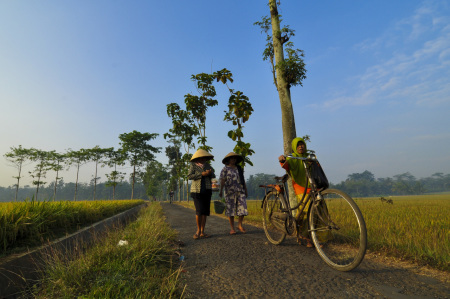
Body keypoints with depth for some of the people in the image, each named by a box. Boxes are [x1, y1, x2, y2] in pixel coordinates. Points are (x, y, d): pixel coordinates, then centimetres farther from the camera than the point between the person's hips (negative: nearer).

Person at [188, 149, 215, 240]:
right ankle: (198, 230, 6)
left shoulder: (207, 165, 7)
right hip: (197, 191, -4)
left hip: (207, 191, 4)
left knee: (205, 212, 2)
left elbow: (213, 176, 9)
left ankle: (202, 232, 10)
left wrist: (210, 173, -14)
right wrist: (202, 174, -20)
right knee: (199, 211, -12)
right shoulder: (193, 165, -3)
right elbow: (189, 176, -14)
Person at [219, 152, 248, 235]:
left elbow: (243, 180, 18)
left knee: (243, 207, -3)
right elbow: (222, 180, -6)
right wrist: (221, 190, -18)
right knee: (230, 209, 0)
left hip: (240, 191, 4)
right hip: (230, 191, -3)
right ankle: (232, 228, 11)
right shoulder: (225, 169, 3)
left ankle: (240, 225, 16)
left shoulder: (239, 168, 16)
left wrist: (246, 191, 16)